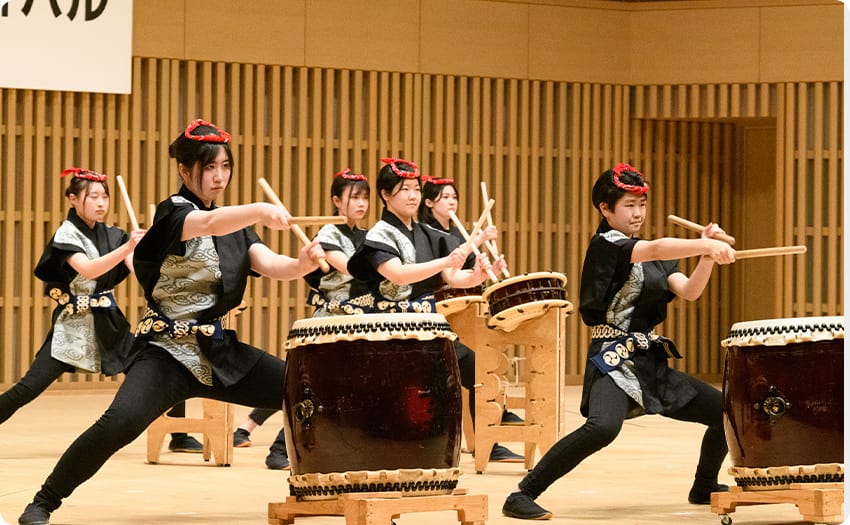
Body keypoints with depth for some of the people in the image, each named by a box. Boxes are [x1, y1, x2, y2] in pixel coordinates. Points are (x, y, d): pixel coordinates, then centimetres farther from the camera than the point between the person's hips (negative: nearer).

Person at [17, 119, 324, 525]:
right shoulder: (173, 213, -9)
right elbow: (209, 224, -33)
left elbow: (271, 266, -2)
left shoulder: (234, 226, 13)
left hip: (219, 350, 7)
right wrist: (260, 211, -51)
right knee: (121, 421, -30)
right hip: (168, 350, -7)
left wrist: (303, 264, -24)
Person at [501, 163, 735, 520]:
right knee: (603, 426, -35)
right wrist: (705, 246, -38)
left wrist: (707, 255, -15)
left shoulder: (655, 260, 16)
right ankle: (522, 496, -28)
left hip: (652, 360, 9)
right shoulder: (606, 244, -8)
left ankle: (704, 488, 30)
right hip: (613, 361, -9)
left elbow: (689, 291, 1)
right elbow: (655, 249, -26)